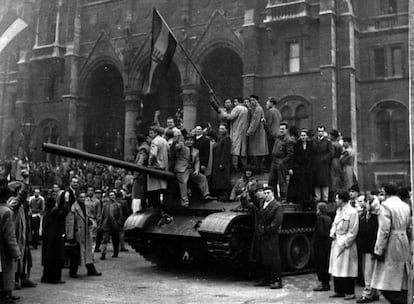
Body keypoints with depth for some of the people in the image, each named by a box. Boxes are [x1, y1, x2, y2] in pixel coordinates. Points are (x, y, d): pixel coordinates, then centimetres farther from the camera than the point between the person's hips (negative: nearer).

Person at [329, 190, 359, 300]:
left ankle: (350, 292, 7)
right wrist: (332, 233, 2)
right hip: (336, 243, 8)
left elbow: (353, 232, -14)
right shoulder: (338, 211, 13)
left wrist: (344, 243, -15)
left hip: (346, 244, -8)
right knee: (336, 269, 11)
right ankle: (339, 291, 20)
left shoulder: (352, 212, -13)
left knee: (346, 269, -2)